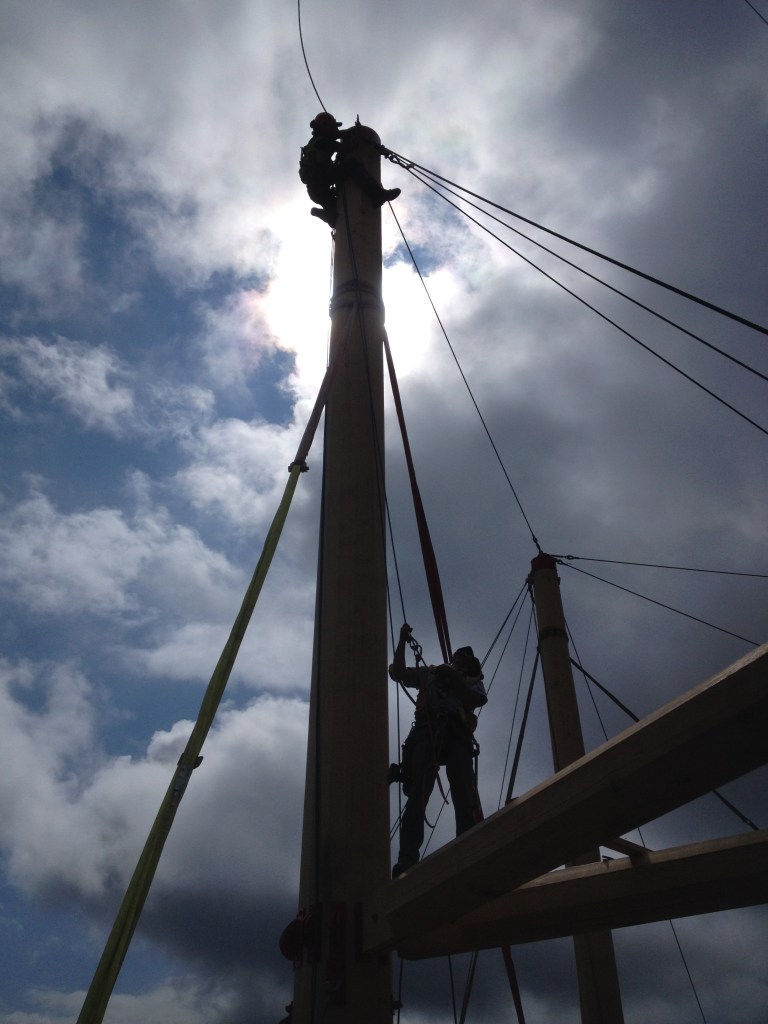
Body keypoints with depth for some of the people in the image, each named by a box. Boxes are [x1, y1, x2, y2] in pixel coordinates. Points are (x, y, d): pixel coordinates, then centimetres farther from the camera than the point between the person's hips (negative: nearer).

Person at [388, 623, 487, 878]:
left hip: (457, 737, 0)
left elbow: (476, 699, 5)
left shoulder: (473, 681, 27)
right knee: (417, 796, -12)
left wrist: (453, 677, -1)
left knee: (466, 799, -12)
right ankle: (407, 860, -19)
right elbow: (397, 672, 23)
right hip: (427, 733, 0)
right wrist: (402, 641, 17)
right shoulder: (429, 673, 31)